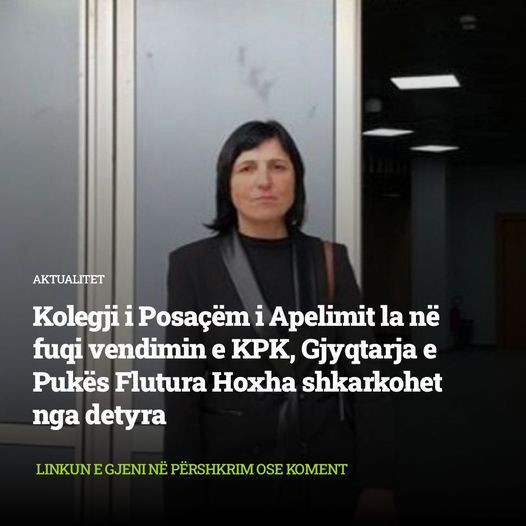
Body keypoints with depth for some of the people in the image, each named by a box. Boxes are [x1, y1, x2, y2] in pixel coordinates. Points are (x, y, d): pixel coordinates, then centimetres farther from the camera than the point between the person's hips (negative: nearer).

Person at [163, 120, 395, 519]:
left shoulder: (330, 261, 0)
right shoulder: (193, 264, -5)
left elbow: (365, 374, -1)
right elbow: (182, 390, -6)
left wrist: (377, 483, -6)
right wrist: (185, 496, -7)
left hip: (325, 467, 2)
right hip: (230, 468, -2)